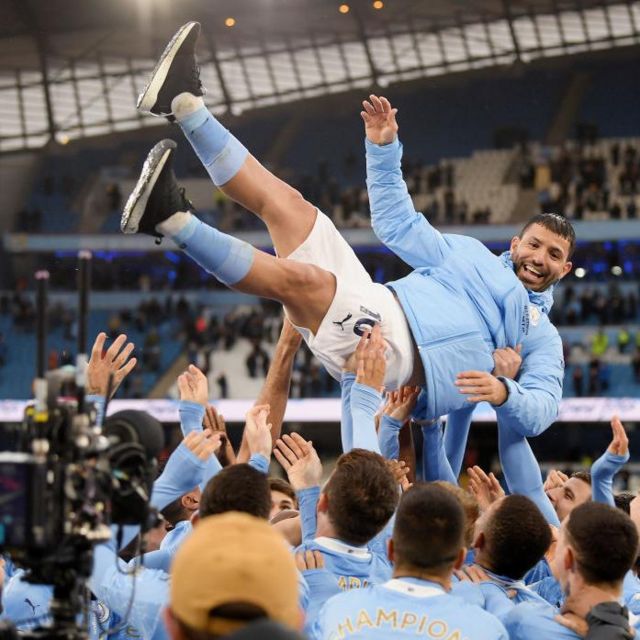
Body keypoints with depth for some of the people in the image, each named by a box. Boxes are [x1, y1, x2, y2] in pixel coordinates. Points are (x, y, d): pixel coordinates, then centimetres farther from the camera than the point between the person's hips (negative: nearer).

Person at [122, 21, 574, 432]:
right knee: (287, 204, -4)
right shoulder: (469, 254, 30)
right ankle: (186, 104, -10)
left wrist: (504, 393, -21)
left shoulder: (541, 334, 18)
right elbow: (397, 222, 29)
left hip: (397, 352, -5)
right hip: (378, 309, 5)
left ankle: (174, 221, -44)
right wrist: (384, 147, 18)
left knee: (298, 279, -32)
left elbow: (542, 409, 3)